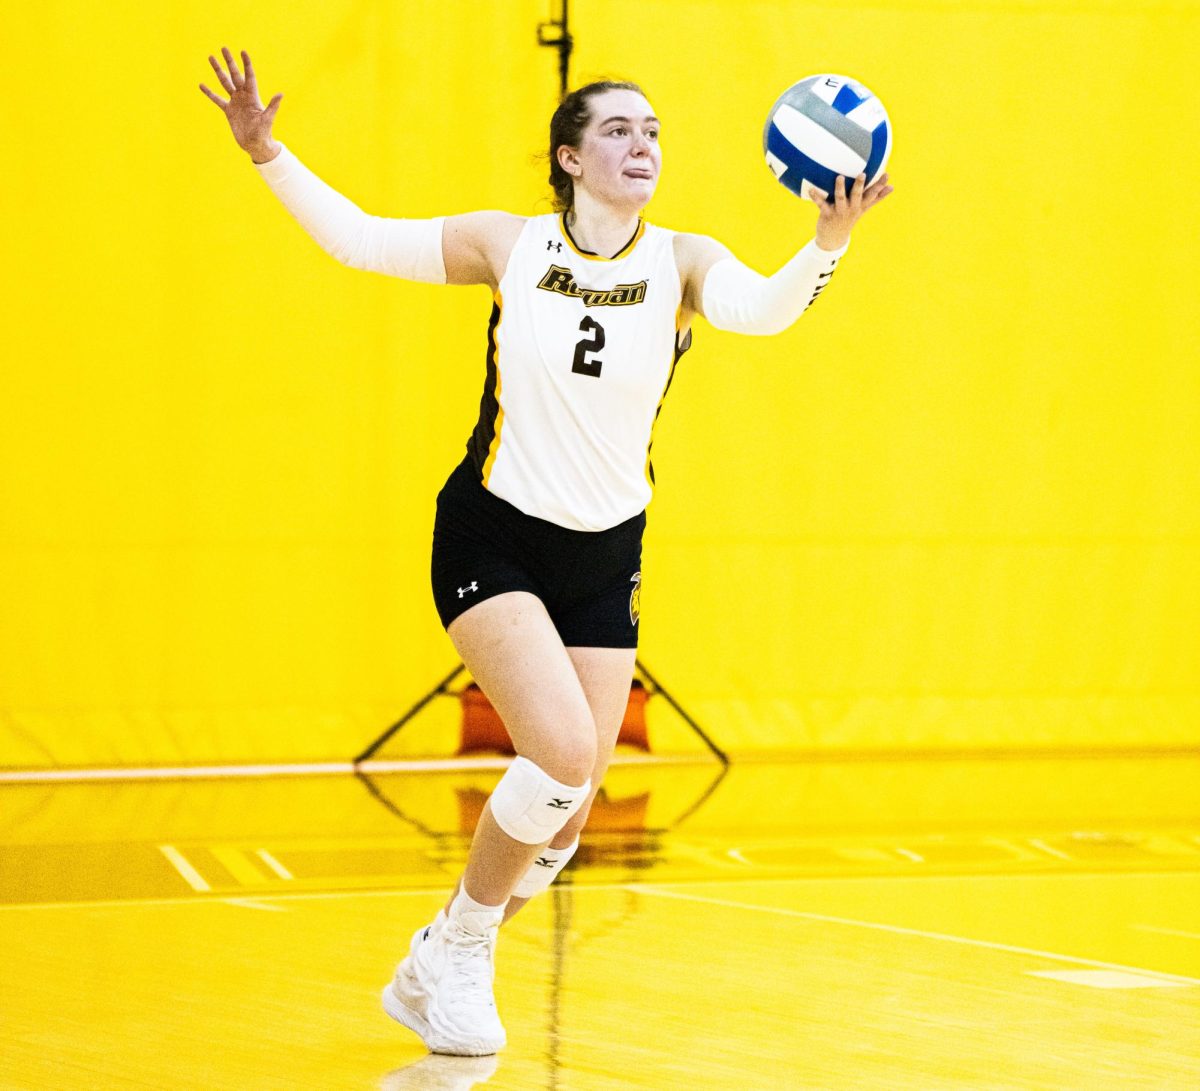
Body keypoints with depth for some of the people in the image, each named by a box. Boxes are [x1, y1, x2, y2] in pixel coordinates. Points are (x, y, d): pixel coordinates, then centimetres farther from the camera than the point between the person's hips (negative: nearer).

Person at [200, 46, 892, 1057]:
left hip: (606, 557, 3)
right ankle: (461, 952, 0)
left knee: (563, 820, 5)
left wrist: (828, 243, -46)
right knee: (563, 753, -22)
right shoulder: (512, 246, -6)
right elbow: (359, 237, -2)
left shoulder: (683, 262, -6)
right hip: (493, 537, -3)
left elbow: (759, 307, -27)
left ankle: (440, 968, 30)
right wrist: (268, 152, -14)